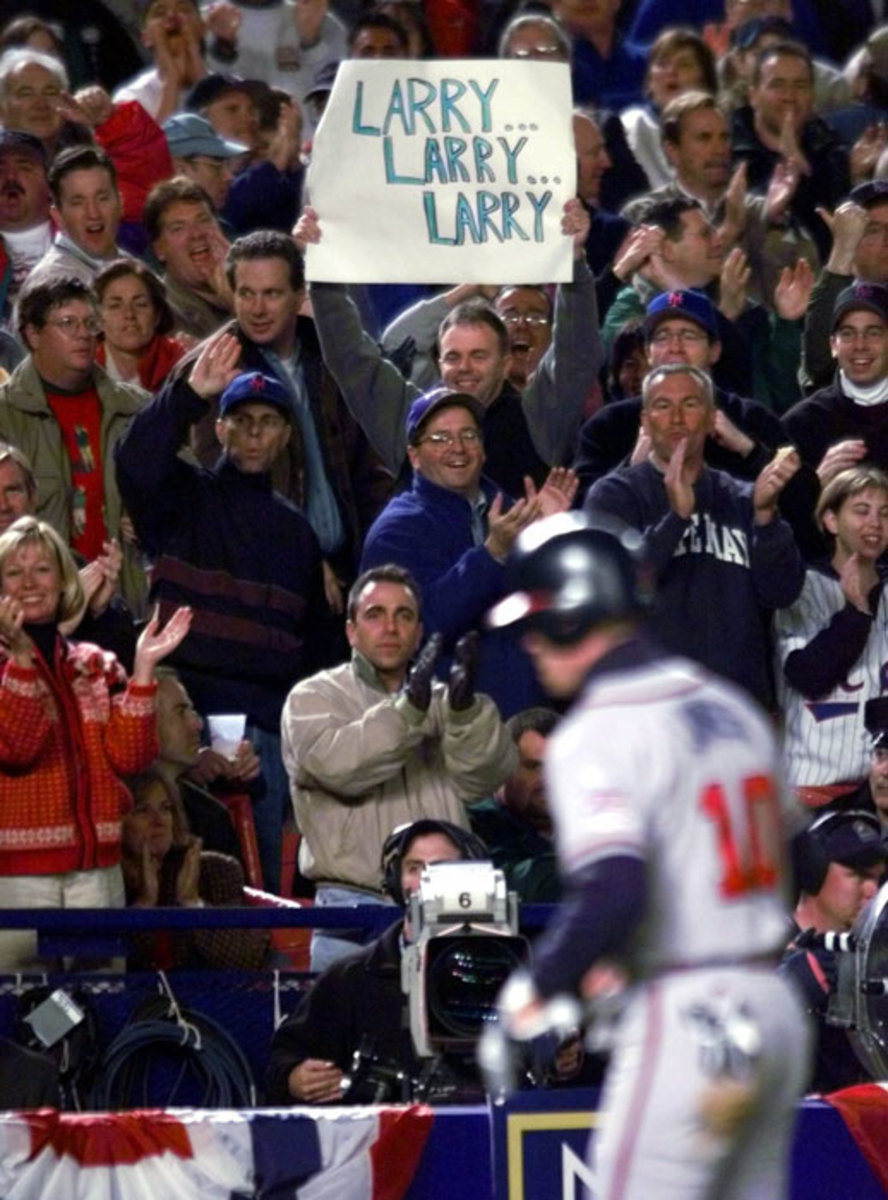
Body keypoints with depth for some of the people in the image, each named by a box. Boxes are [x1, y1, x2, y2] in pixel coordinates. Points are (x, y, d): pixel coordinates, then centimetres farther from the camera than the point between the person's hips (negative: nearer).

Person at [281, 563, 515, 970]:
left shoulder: (440, 703, 17)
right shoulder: (314, 698, 7)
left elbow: (483, 778, 0)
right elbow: (336, 765, -14)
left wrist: (465, 708, -18)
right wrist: (408, 708, -23)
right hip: (355, 904, -3)